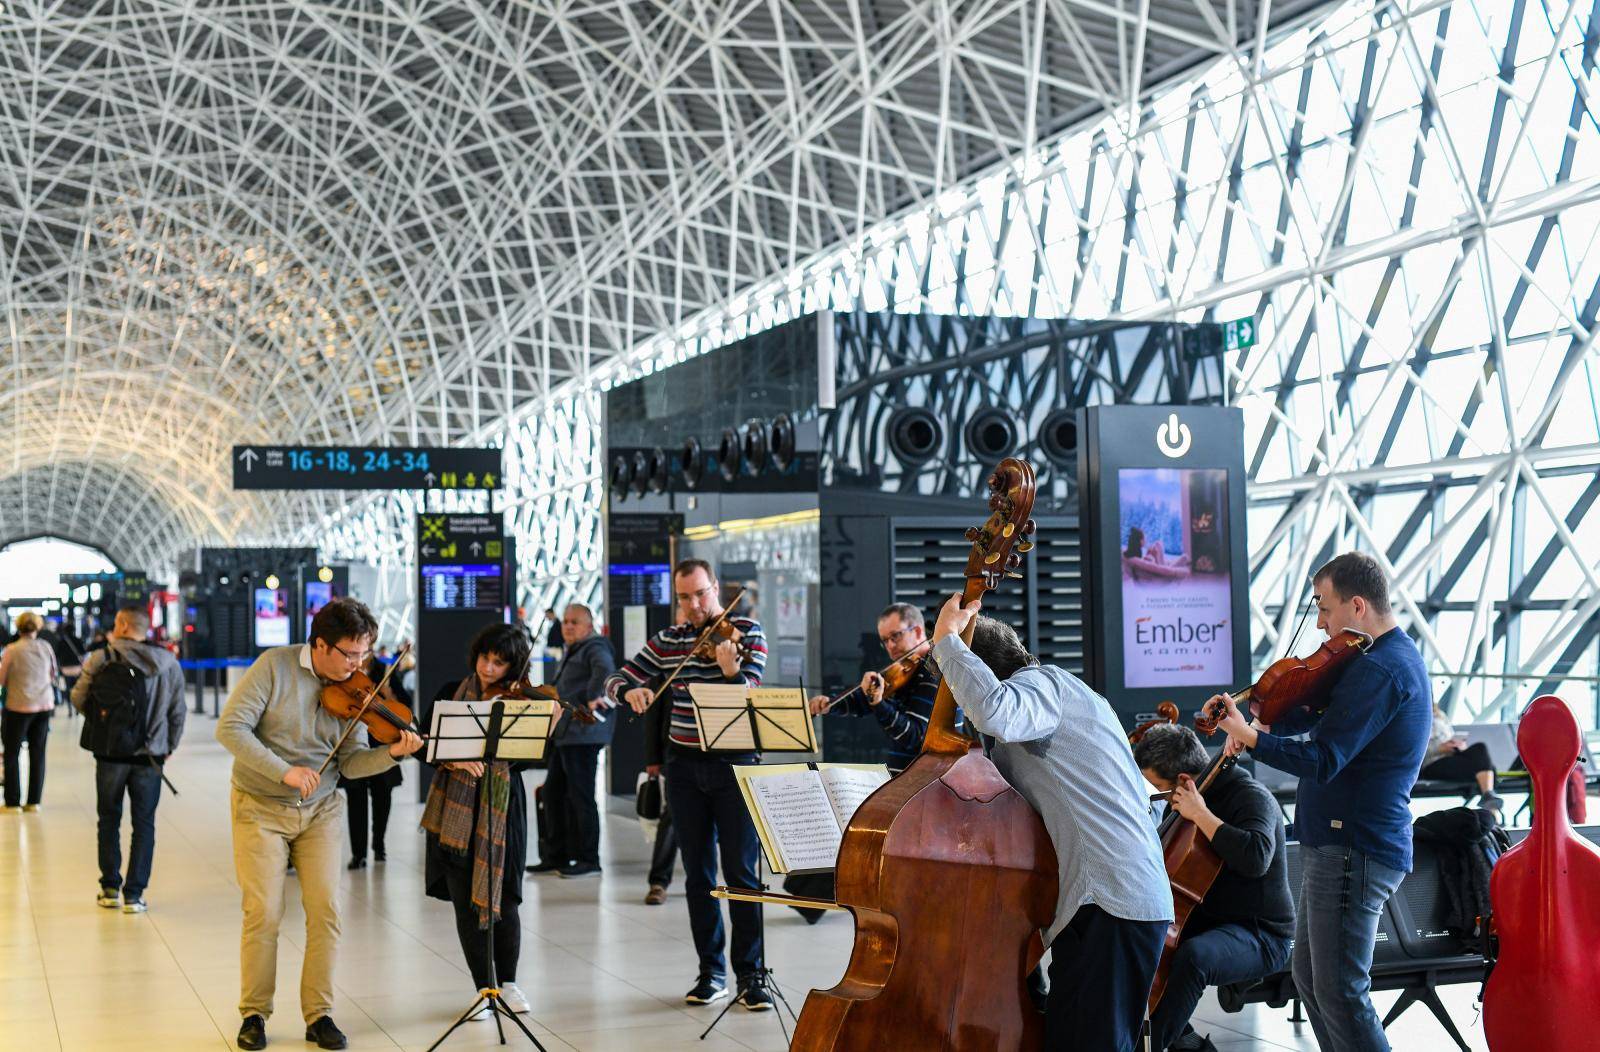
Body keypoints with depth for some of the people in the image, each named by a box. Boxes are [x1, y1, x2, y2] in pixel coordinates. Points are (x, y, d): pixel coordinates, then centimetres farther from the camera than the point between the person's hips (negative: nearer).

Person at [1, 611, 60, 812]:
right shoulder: (46, 647, -3)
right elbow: (54, 674, 10)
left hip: (19, 707, -4)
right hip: (44, 705, 4)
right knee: (38, 754, 10)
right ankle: (34, 801, 13)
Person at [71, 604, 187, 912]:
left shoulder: (102, 659, -9)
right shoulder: (169, 664, 0)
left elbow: (79, 699, -3)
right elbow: (178, 712, 5)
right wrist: (168, 747, 18)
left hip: (111, 754, -1)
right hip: (150, 757, 1)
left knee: (109, 820, 15)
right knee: (144, 823, 8)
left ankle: (110, 888, 17)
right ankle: (134, 894, 6)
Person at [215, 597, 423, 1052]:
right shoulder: (275, 666, -14)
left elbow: (348, 762, -3)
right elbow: (230, 728, -18)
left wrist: (392, 753, -23)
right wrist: (284, 771, -26)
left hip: (321, 810, 3)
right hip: (261, 809, -3)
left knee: (325, 909, -5)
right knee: (264, 913, -6)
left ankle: (319, 1015, 7)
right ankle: (254, 1014, 11)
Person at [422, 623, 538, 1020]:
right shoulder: (458, 691, 5)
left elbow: (522, 760, -11)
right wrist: (454, 759, -20)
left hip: (500, 809, -2)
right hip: (455, 808, 2)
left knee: (503, 898, 0)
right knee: (465, 902, 2)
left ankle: (508, 983, 22)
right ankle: (483, 990, 15)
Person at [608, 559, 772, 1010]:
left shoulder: (746, 632, -3)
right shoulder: (667, 641, 6)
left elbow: (747, 691, -16)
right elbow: (615, 681, 7)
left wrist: (730, 671, -37)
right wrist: (631, 691, -16)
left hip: (733, 765, -4)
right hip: (685, 767, 4)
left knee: (741, 871, -4)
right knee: (698, 874, 8)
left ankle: (750, 974, 3)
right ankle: (711, 972, 16)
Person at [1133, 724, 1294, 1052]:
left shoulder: (1251, 797, -17)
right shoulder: (1201, 795, 7)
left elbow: (1256, 858, -38)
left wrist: (1200, 814, -31)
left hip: (1259, 935, -9)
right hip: (1206, 919, 9)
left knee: (1193, 955, -37)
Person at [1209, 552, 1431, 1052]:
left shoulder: (1379, 670, -20)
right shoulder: (1392, 657, 14)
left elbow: (1322, 762, -25)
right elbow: (1319, 714, 19)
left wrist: (1248, 736, -18)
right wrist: (1265, 722, 2)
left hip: (1353, 852, -11)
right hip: (1338, 846, 11)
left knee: (1340, 994, -7)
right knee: (1310, 980, 18)